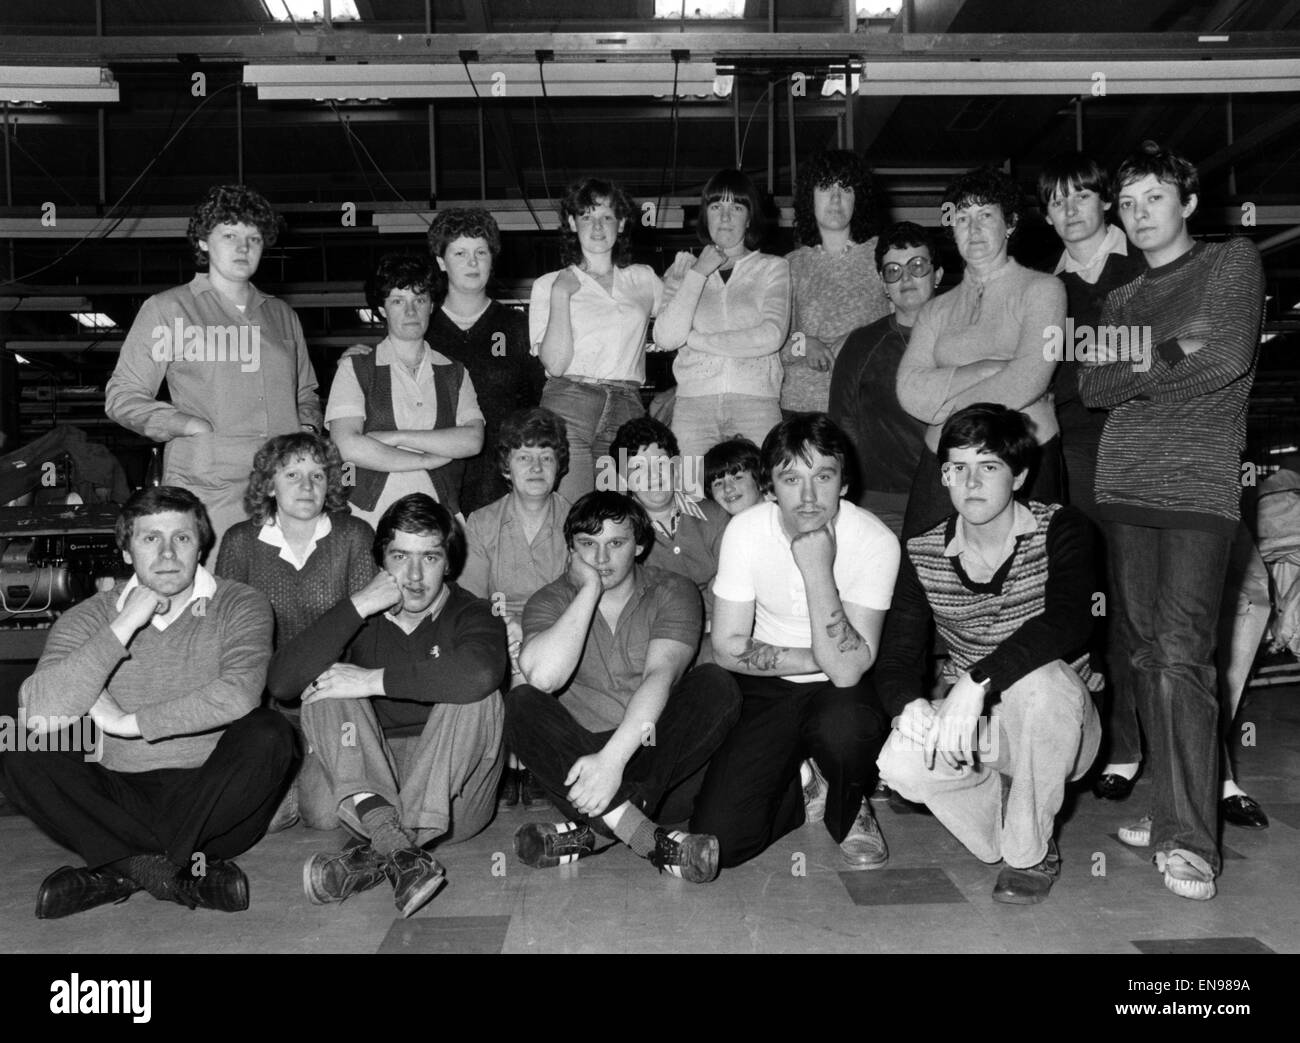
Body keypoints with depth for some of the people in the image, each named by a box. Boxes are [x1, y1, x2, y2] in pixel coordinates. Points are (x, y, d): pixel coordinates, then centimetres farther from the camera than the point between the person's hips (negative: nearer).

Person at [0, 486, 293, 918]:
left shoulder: (240, 606, -3)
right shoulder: (89, 617, 3)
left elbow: (239, 694, -22)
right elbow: (39, 712, -15)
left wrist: (127, 722, -14)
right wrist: (124, 627, -17)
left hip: (210, 796, -2)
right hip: (118, 795, 2)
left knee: (268, 733, -28)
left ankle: (122, 867, -20)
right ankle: (183, 868, -24)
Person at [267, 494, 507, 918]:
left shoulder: (471, 614, -2)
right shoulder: (360, 618, 6)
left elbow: (480, 671, -30)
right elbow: (282, 682, -11)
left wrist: (374, 681, -24)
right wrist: (356, 608, -16)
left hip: (452, 801, -2)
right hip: (369, 786, 3)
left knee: (477, 696, -26)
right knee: (326, 690, -16)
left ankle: (378, 851, -31)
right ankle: (400, 852, -38)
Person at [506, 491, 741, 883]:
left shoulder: (672, 592, -1)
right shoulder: (550, 601, 1)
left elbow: (660, 676, -19)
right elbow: (543, 676, -21)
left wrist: (613, 757, -33)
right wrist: (590, 590, -15)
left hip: (653, 751, 0)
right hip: (579, 750, 1)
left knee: (716, 684, -24)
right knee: (520, 704, -25)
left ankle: (594, 828, -30)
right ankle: (649, 838, -36)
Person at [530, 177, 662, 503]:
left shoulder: (643, 278, 18)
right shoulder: (549, 284, 10)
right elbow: (555, 363, -3)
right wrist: (560, 295, -4)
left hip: (627, 411, 2)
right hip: (568, 409, -2)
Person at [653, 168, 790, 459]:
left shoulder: (772, 268, 13)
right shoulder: (684, 268, 16)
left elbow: (772, 337, -4)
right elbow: (666, 338, 0)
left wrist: (695, 339, -1)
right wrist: (698, 274, 0)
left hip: (756, 402, -1)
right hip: (693, 403, 1)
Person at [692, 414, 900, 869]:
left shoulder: (875, 541, -19)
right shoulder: (745, 530, -13)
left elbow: (848, 670, -25)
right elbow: (728, 648, -9)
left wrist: (817, 570, -32)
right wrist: (822, 660, -15)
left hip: (839, 693, -1)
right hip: (765, 691, 1)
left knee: (843, 729, -38)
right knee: (715, 840, -14)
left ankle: (847, 810, -1)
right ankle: (808, 792, 17)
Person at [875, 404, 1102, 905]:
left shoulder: (1060, 530, -12)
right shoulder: (923, 555, -3)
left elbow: (1069, 623, -31)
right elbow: (896, 658, -6)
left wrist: (978, 680, -44)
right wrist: (911, 705, -30)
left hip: (1060, 727, -2)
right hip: (974, 730, 2)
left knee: (1038, 677, -37)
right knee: (901, 763, -28)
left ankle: (1031, 853, -12)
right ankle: (1006, 837, 4)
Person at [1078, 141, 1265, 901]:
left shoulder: (1234, 260, 9)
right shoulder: (1122, 300, 22)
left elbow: (1231, 358, -7)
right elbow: (1092, 389, 7)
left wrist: (1139, 362, 2)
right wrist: (1168, 361, -6)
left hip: (1200, 488, -5)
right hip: (1124, 486, 5)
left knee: (1181, 654, -14)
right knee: (1143, 652, 4)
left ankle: (1190, 840, -10)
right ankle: (1172, 812, 14)